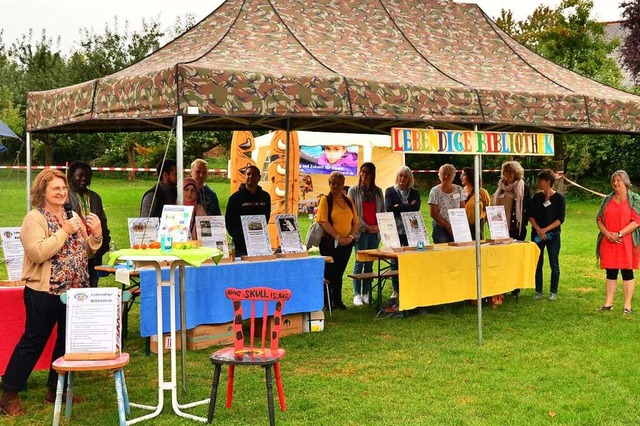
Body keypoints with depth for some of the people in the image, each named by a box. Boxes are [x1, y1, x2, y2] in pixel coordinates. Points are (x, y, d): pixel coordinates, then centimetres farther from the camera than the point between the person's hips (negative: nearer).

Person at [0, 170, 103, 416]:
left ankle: (55, 390, 24)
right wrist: (64, 232, -22)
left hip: (73, 291, 7)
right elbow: (37, 253, -23)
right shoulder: (34, 218, -9)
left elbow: (86, 252, 16)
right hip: (44, 293, -7)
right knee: (34, 342, -2)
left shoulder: (72, 216, 12)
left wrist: (96, 234, -2)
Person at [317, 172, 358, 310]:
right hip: (330, 243, -4)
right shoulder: (325, 200, -5)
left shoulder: (348, 200, 11)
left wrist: (350, 236, -8)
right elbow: (323, 222, -13)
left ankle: (337, 301, 18)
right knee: (329, 273, 2)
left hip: (347, 244, 4)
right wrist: (338, 237, -18)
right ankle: (326, 302, 11)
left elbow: (355, 221, 10)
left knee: (339, 273, 11)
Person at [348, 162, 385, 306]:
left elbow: (383, 211, 13)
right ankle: (357, 294, -1)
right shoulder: (353, 190, 3)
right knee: (360, 262, -6)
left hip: (375, 231, 3)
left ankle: (366, 293, 11)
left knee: (370, 263, 6)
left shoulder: (378, 191, 13)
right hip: (361, 231, -3)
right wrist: (366, 227, -10)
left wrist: (379, 226, -3)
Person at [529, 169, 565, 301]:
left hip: (553, 234, -3)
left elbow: (560, 219, -7)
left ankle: (553, 292, 11)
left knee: (554, 264, 1)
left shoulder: (559, 198, -4)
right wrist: (538, 229, -11)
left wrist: (546, 229, -16)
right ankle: (538, 291, 13)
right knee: (537, 263, 5)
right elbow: (530, 215, 3)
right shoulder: (537, 197, 6)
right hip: (537, 234, 3)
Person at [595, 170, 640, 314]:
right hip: (609, 243, 4)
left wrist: (619, 234, -16)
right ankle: (608, 303, 13)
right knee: (610, 273, 8)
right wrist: (608, 234, -8)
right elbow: (599, 219, 10)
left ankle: (627, 305, 3)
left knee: (627, 272, 0)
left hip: (626, 242, -4)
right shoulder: (607, 200, 12)